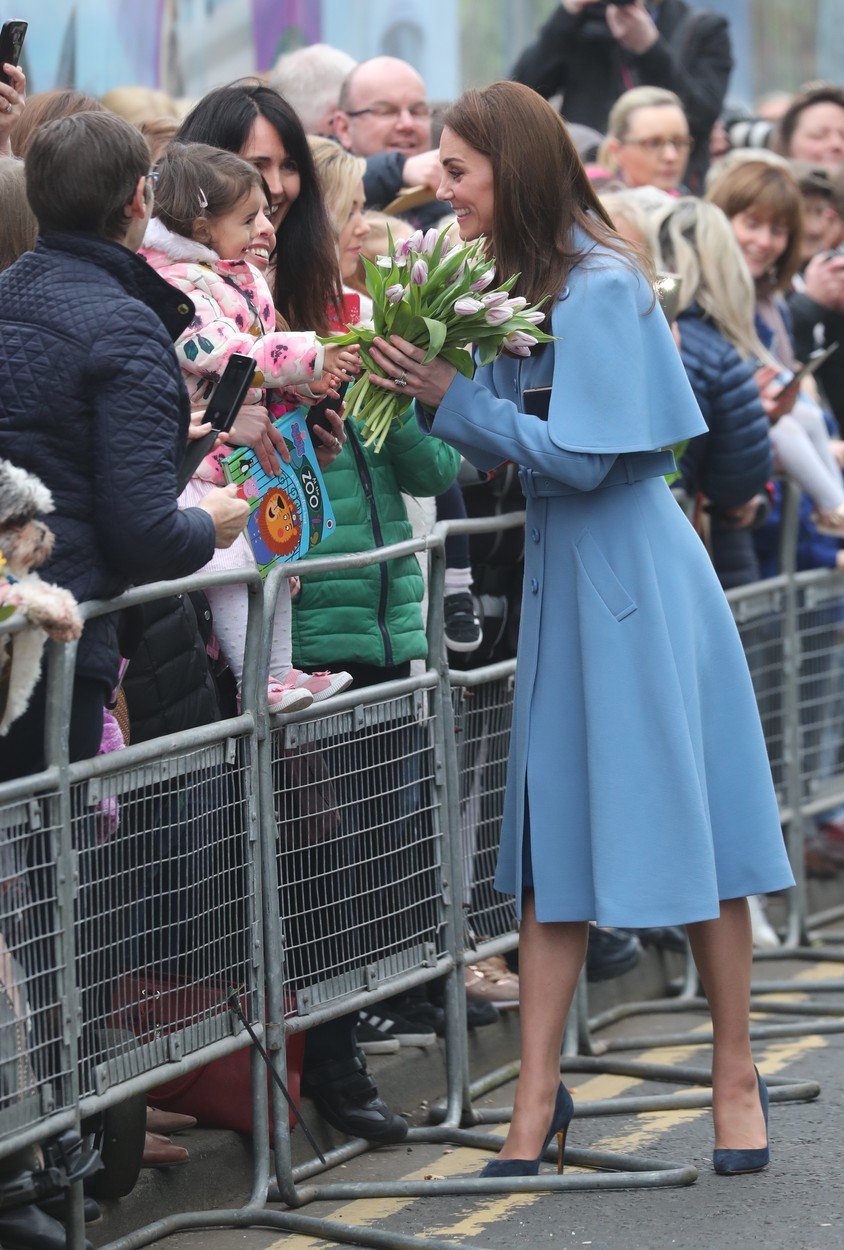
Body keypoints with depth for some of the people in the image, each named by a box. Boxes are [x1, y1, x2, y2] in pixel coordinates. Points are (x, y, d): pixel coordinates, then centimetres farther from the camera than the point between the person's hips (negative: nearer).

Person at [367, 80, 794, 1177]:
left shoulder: (602, 289, -17)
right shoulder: (529, 285, 9)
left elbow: (578, 456, -21)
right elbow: (505, 447, 11)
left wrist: (450, 397, -16)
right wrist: (416, 395, -3)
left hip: (630, 575, -9)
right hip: (560, 578, 9)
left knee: (685, 832, 1)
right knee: (556, 839, 7)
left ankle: (736, 1078, 13)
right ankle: (538, 1099, 8)